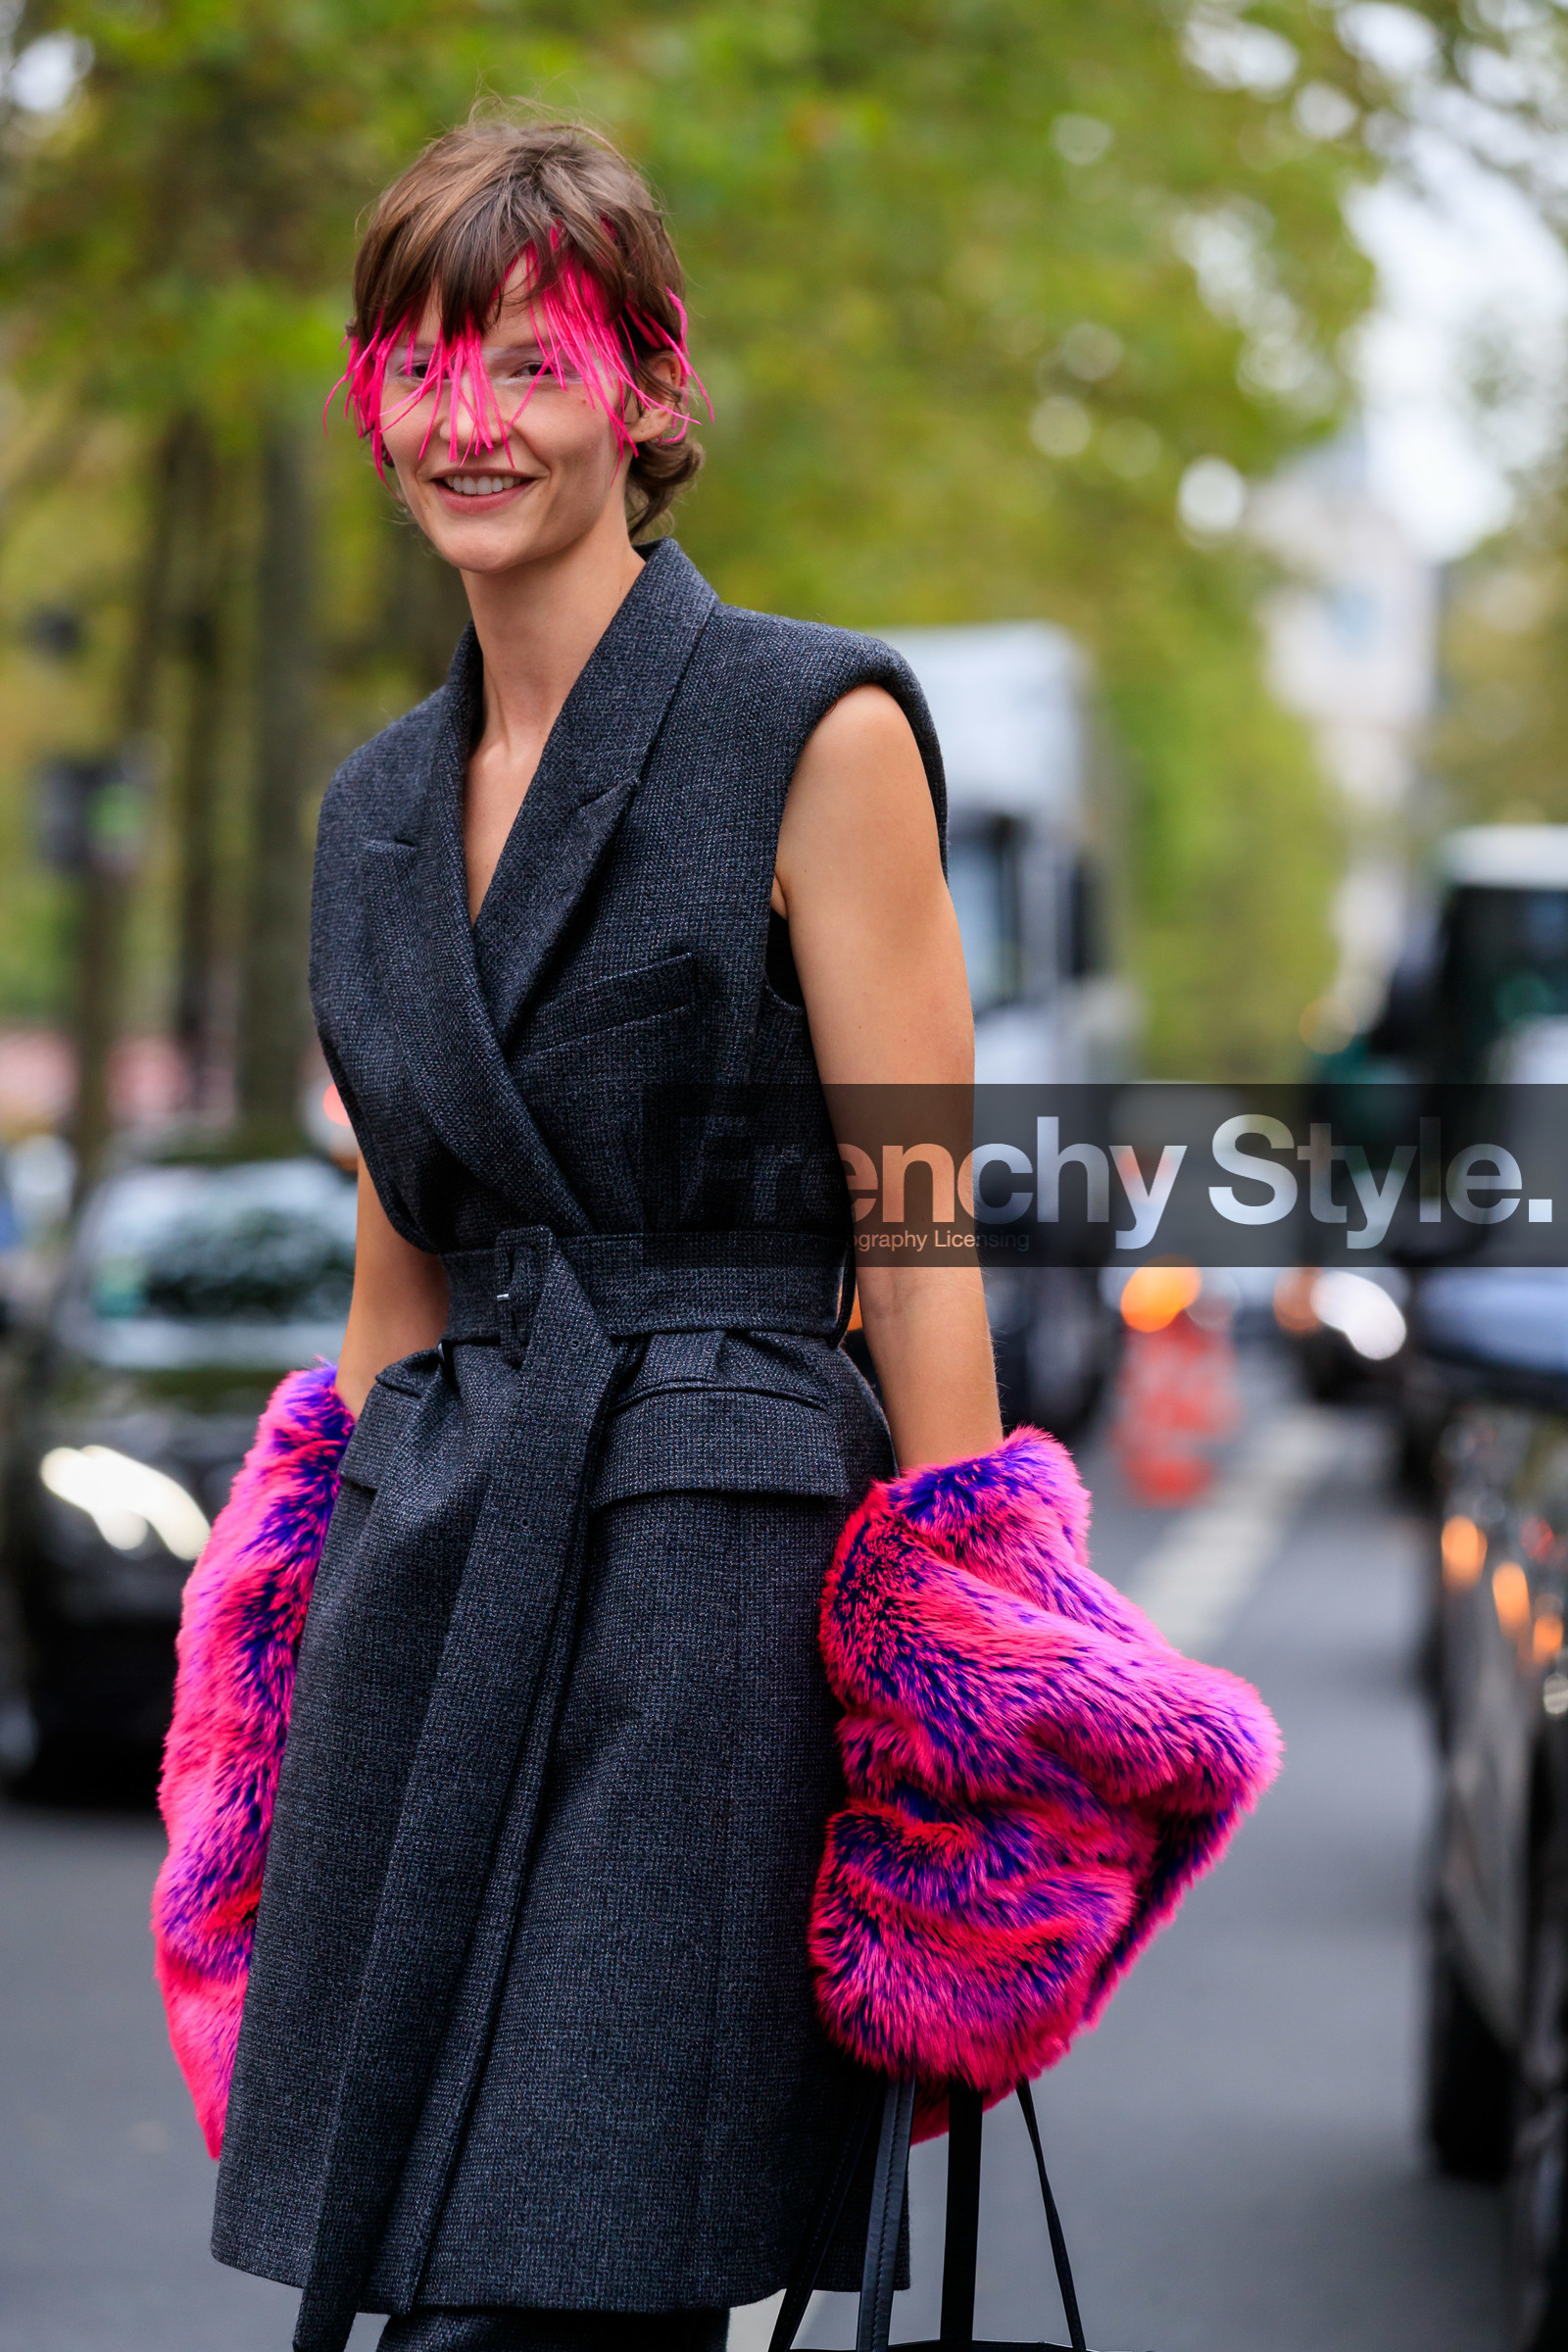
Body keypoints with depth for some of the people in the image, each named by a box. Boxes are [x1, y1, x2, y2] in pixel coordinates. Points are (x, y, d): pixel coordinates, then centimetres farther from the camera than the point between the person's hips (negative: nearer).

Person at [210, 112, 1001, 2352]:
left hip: (705, 1579, -6)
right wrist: (342, 1614, 16)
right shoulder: (381, 803, 16)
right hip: (424, 1606, 6)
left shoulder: (814, 736, -4)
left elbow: (923, 1265, -6)